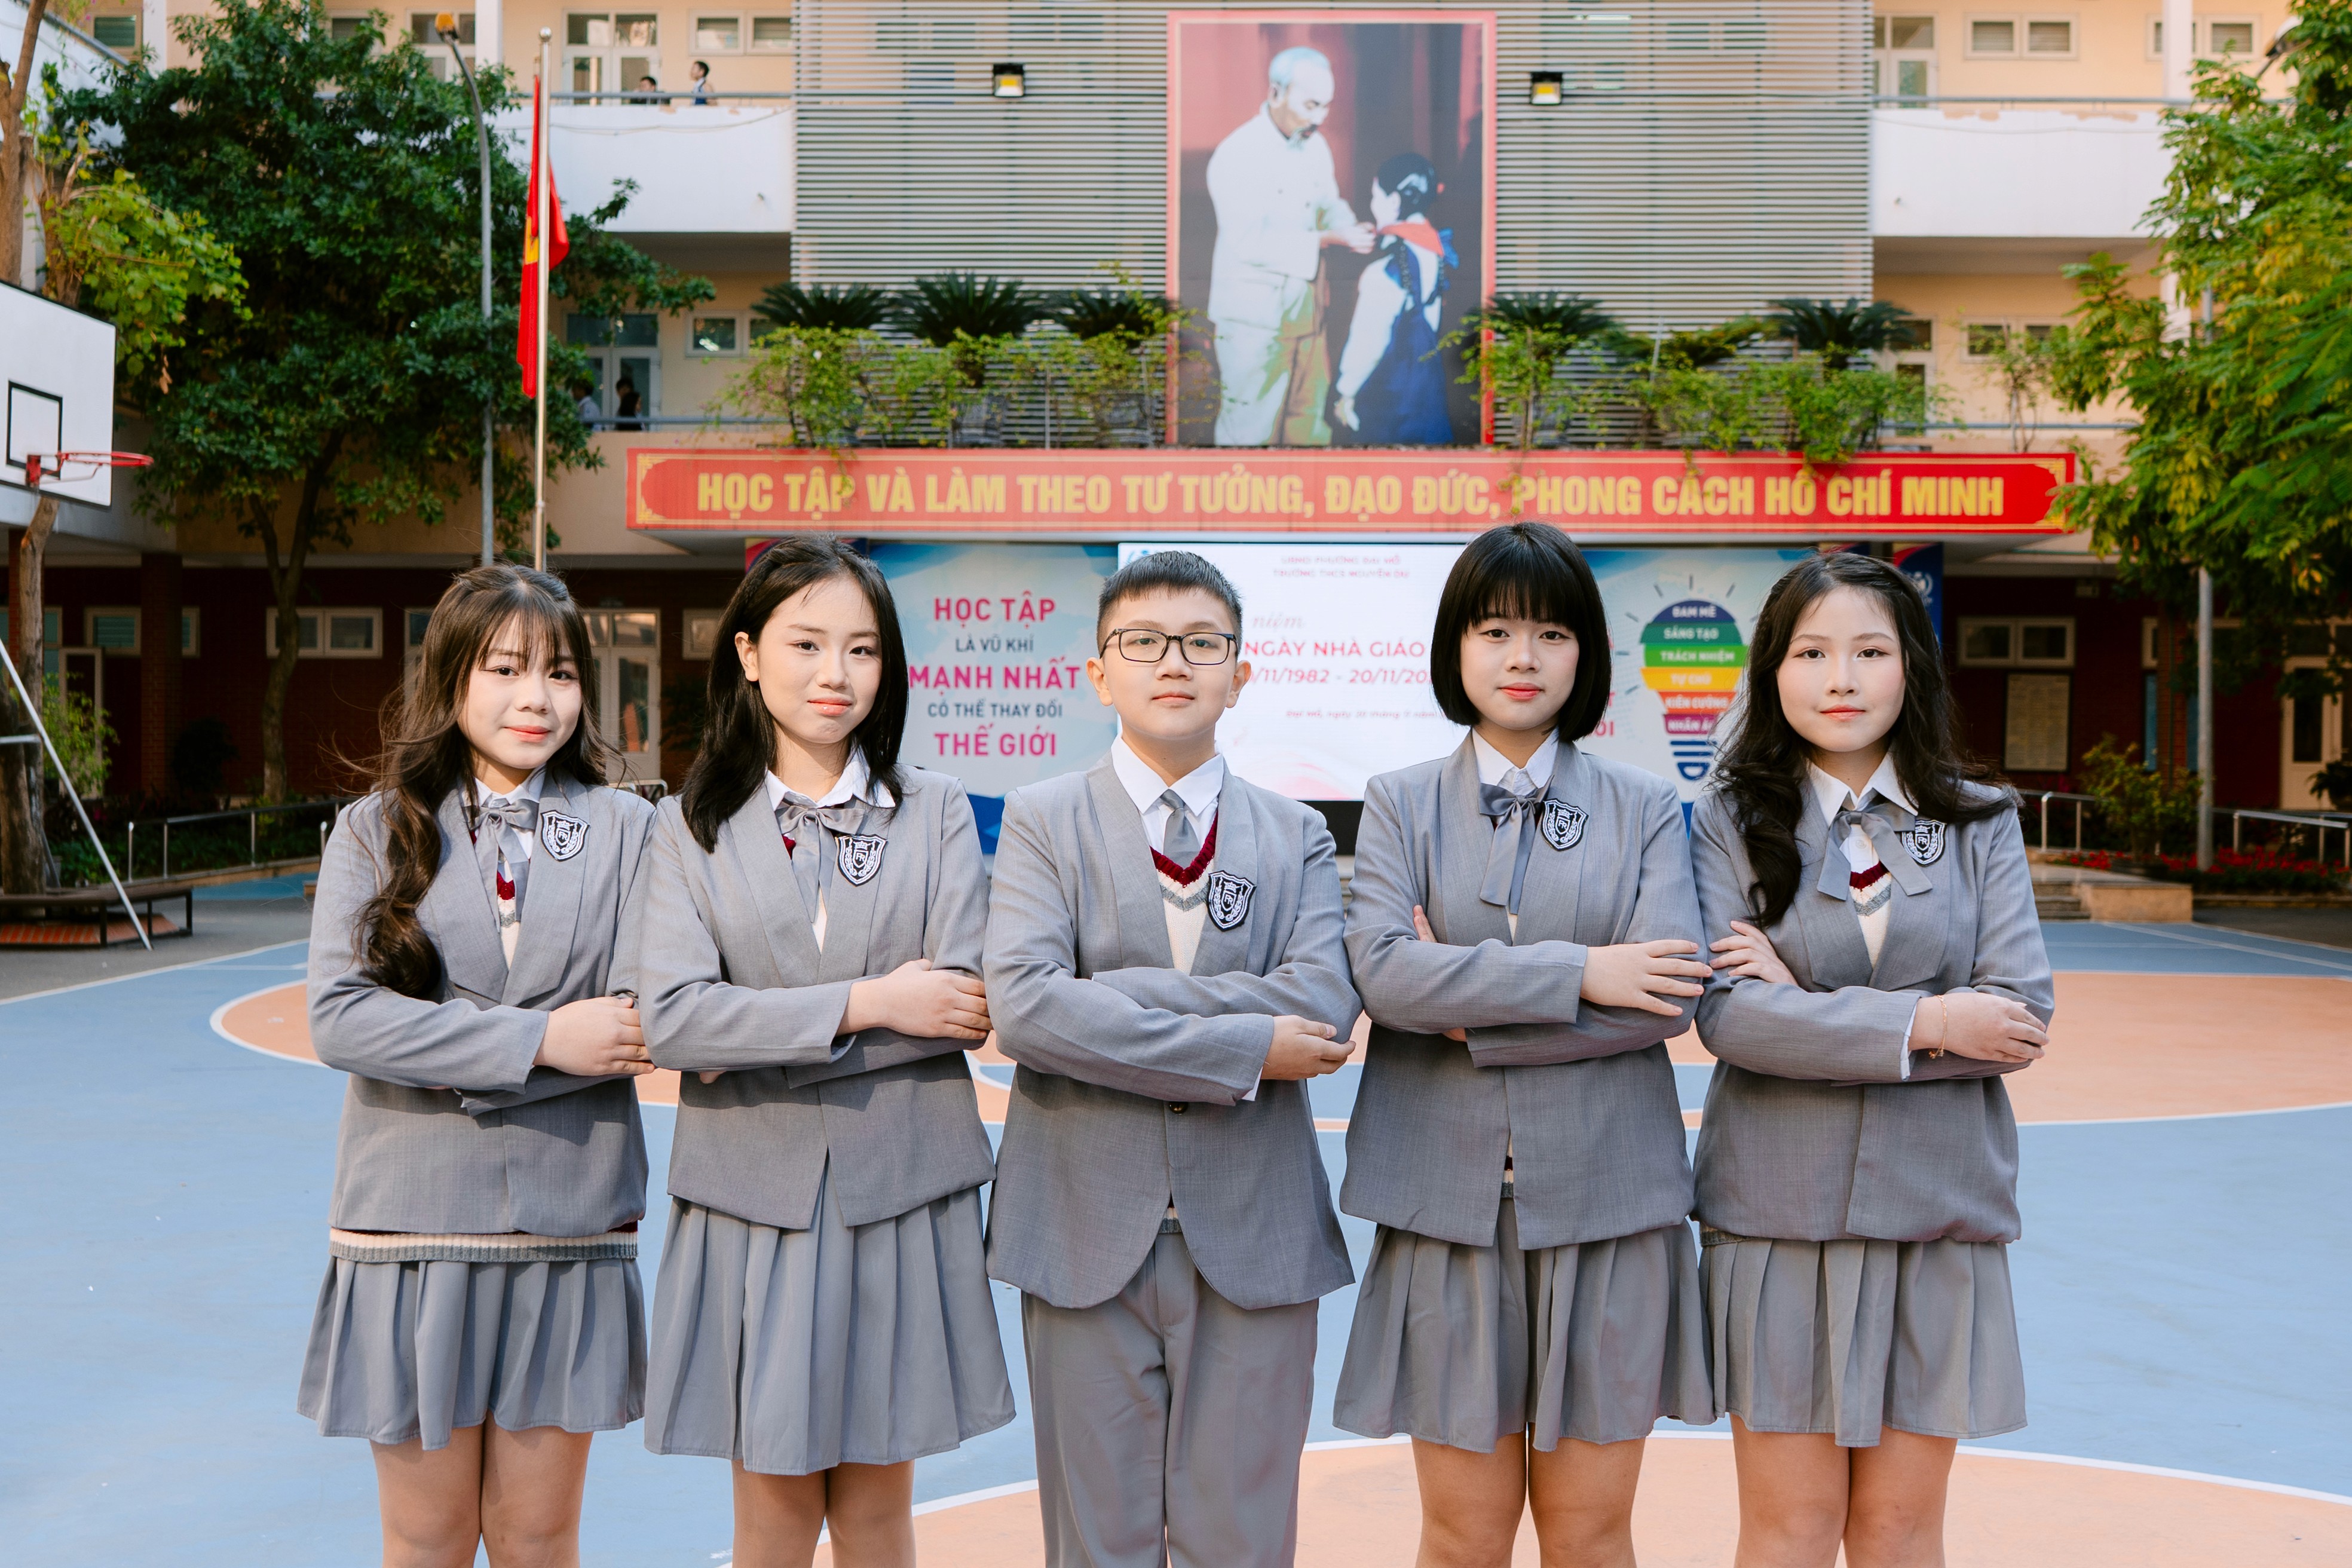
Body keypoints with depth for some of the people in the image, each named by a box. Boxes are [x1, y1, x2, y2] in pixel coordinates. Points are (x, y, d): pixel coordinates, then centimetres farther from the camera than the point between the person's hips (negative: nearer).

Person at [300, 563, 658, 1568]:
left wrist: (455, 1059, -13)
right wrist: (538, 1040, -15)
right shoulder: (378, 830, 3)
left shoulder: (624, 828, 2)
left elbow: (637, 1023, -7)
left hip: (567, 1221, 0)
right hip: (414, 1219, 0)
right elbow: (338, 1019, -9)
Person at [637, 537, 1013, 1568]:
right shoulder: (693, 826, 3)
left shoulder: (936, 811, 4)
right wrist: (867, 1002, -15)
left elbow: (964, 1008, -7)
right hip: (755, 1200, 0)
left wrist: (762, 1040, -11)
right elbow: (672, 1019, -10)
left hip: (899, 1199, 0)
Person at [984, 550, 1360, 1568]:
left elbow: (1324, 1004, -11)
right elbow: (1021, 1007, -14)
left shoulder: (1297, 836, 8)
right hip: (1087, 1231, -1)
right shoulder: (1042, 820, 3)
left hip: (1253, 1239, 1)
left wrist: (1110, 993, -15)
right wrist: (1243, 1048, -16)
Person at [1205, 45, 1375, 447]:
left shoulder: (1315, 145, 4)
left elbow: (1330, 202, 15)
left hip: (1304, 307, 7)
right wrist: (1327, 238, -29)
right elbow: (1248, 243, -25)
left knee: (1307, 425, 17)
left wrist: (1351, 228, -10)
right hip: (1253, 316, -7)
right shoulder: (1236, 155, -19)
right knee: (1250, 429, -1)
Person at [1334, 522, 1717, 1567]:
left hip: (1605, 1198, 0)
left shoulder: (1646, 810, 7)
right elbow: (1382, 970, -11)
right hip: (1449, 1198, 0)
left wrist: (1473, 1010, -11)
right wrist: (1575, 972, -14)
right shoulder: (1401, 805, 6)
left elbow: (1670, 999, -8)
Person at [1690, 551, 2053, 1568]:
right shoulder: (1732, 822, 0)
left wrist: (1809, 1010, -11)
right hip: (1780, 1209, -1)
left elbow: (2021, 1018, -6)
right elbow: (1724, 1014, -12)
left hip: (1937, 1210, 2)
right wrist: (1922, 1022, -15)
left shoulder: (1979, 822, 5)